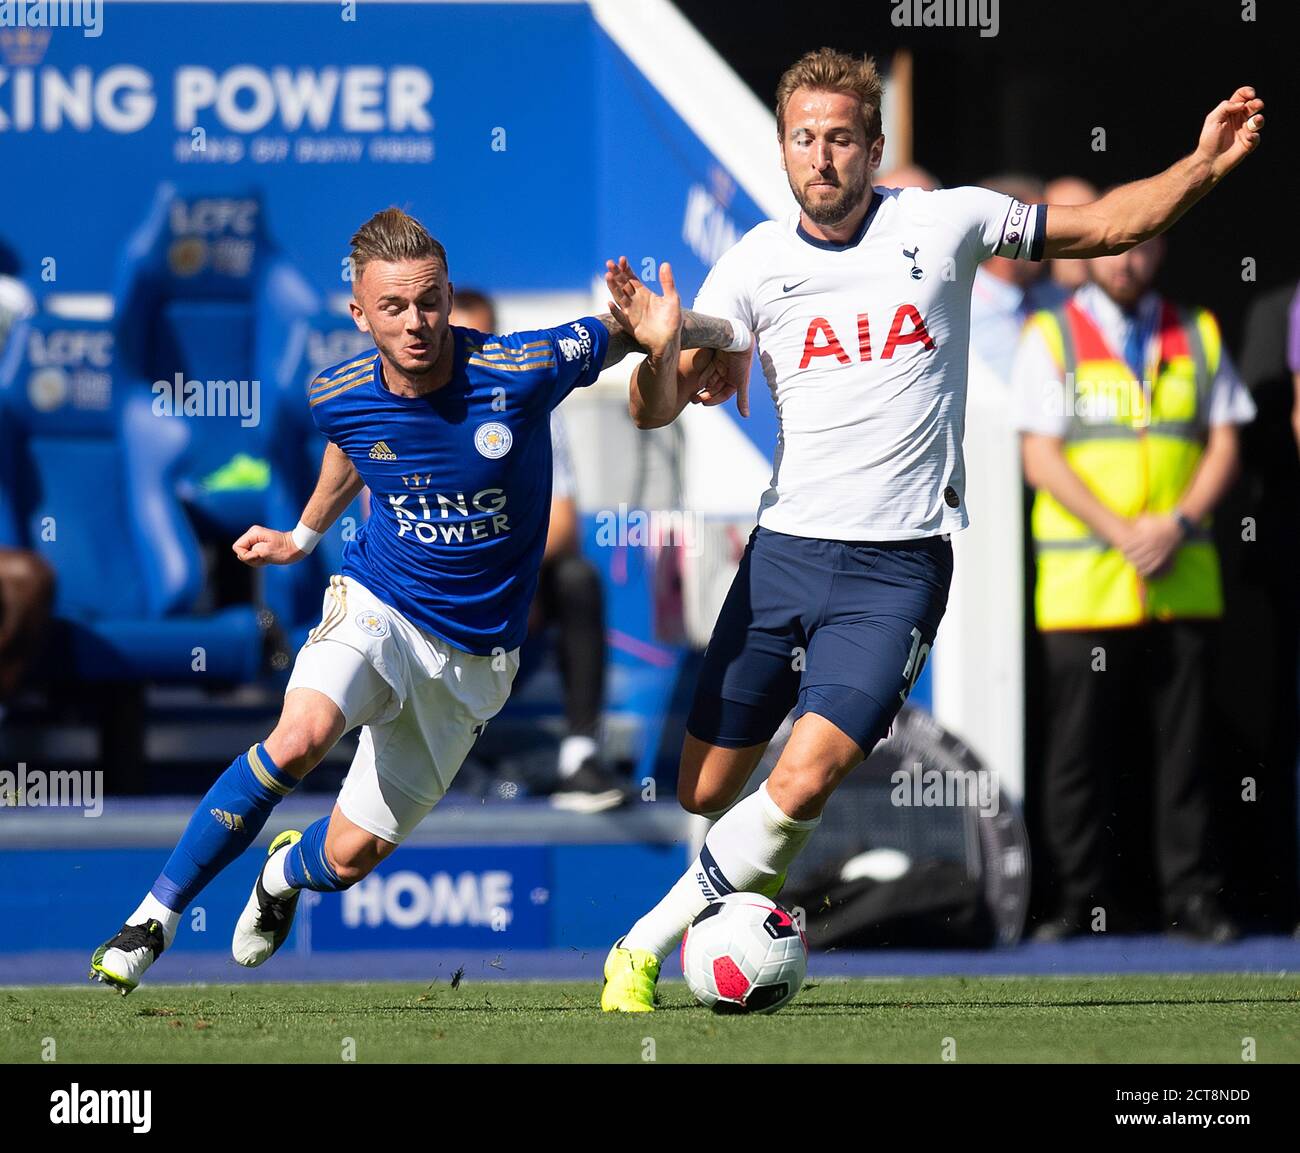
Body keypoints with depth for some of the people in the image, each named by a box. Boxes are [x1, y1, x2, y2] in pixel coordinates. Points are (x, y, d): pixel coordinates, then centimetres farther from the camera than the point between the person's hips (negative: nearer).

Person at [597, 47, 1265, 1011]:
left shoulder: (945, 224, -3)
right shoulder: (755, 265, 0)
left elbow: (1105, 226, 8)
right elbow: (657, 412, 2)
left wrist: (1206, 165, -7)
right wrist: (658, 350, -21)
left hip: (899, 565, -3)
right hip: (785, 546, 3)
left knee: (806, 779, -19)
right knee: (706, 792, 7)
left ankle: (646, 946, -2)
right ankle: (766, 878, 42)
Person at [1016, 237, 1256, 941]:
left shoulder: (1197, 337, 14)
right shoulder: (1050, 339, 5)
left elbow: (1224, 445, 9)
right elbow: (1040, 457, -2)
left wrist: (1178, 524, -8)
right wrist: (1121, 533, -12)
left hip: (1184, 580, 2)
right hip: (1084, 584, -2)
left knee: (1184, 743, 0)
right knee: (1080, 749, -3)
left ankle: (1191, 896, 3)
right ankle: (1081, 898, 2)